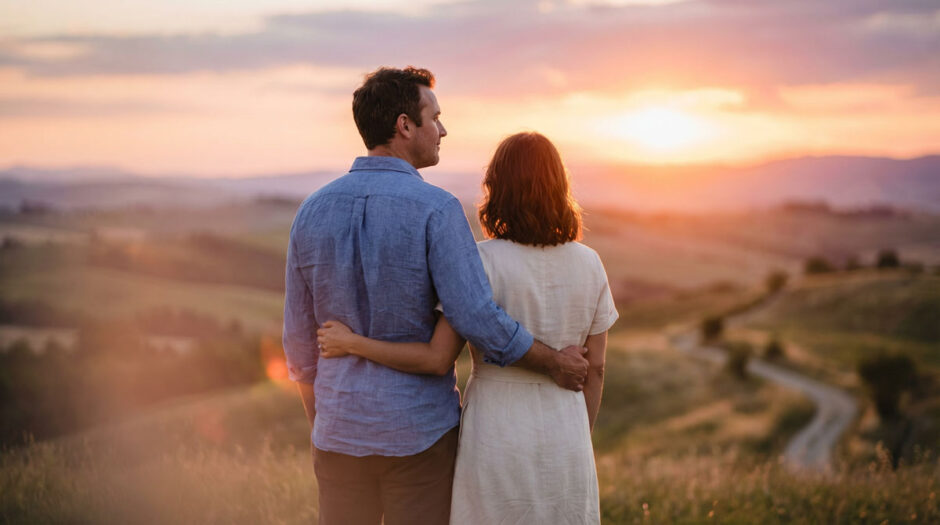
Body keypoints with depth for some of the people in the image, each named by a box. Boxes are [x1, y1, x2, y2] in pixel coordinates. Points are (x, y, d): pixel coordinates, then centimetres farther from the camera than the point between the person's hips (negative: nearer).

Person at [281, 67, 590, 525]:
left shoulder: (313, 213, -1)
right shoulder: (436, 210, -16)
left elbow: (300, 342, 4)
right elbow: (478, 322, -22)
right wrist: (554, 363, -6)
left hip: (345, 429, 4)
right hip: (419, 430, -4)